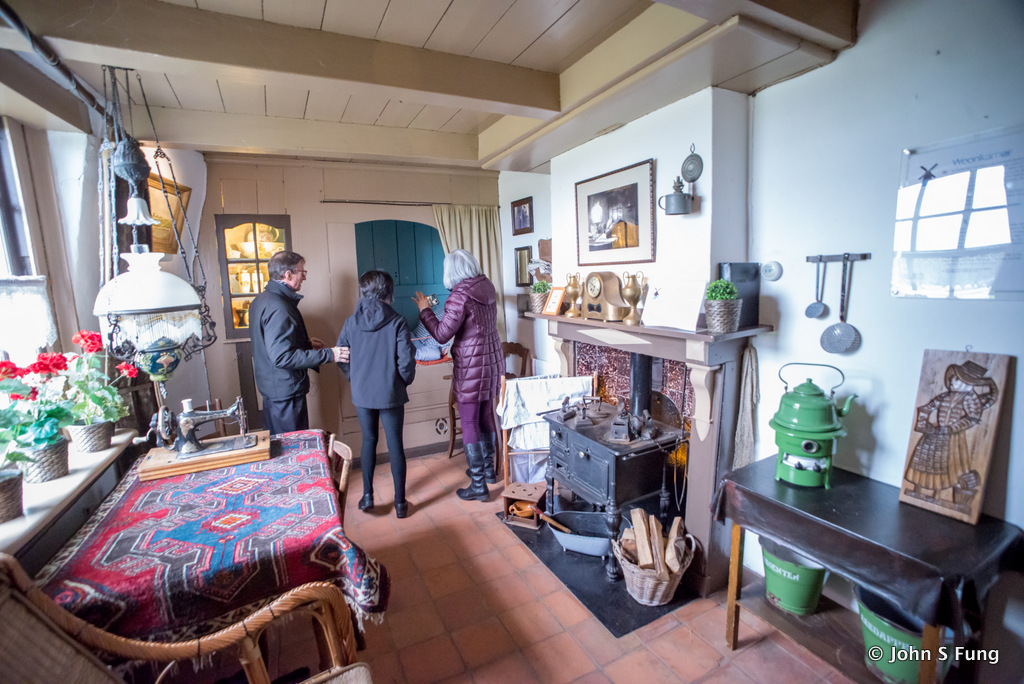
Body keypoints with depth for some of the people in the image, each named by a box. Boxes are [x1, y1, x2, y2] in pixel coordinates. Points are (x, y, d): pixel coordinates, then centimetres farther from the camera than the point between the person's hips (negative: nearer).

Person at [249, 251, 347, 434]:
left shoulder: (261, 300, 10)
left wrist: (305, 342, 18)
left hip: (270, 384, 11)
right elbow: (283, 356, -28)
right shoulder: (278, 307, -23)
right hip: (286, 389, -11)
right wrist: (328, 354, -25)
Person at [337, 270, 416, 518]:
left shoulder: (351, 322, -3)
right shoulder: (397, 322, -12)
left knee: (368, 440, 20)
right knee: (395, 445, 8)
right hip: (391, 394, -2)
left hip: (361, 394, 3)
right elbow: (406, 360, -16)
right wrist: (404, 381, 3)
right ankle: (400, 502, 18)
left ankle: (367, 496, 26)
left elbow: (341, 357, 2)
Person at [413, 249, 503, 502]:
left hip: (471, 367, -8)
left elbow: (442, 334, -16)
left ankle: (478, 486, 11)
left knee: (470, 425, 3)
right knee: (486, 417, 20)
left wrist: (424, 310, -2)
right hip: (493, 360, 8)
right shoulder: (487, 288, 5)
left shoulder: (460, 296, -18)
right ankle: (488, 469, 36)